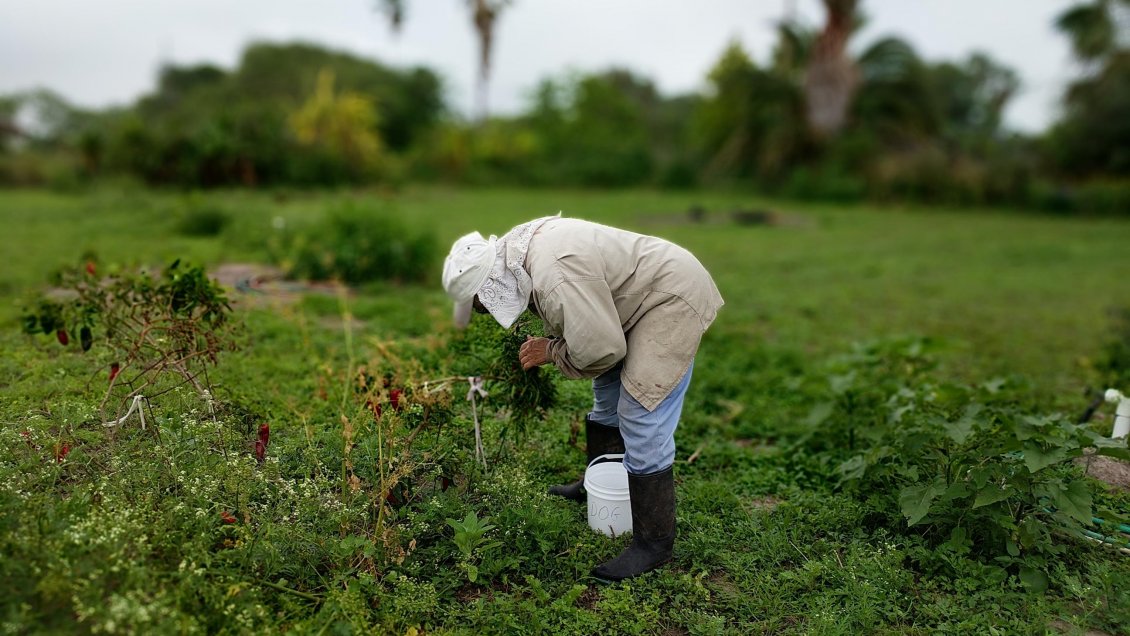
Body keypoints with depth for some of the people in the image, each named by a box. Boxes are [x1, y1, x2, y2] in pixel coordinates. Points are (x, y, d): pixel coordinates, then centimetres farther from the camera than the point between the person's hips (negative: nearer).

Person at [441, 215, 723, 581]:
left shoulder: (556, 276, -34)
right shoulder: (518, 248, -2)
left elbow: (598, 350, -28)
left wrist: (550, 352, -12)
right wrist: (543, 346, 0)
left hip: (673, 301, -10)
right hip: (634, 297, 11)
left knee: (642, 424, -11)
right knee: (608, 394, 23)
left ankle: (653, 545, 1)